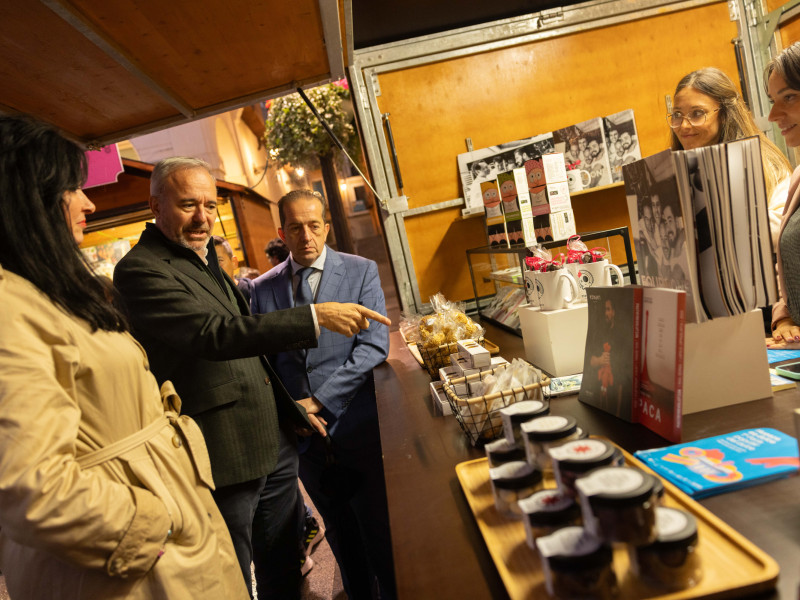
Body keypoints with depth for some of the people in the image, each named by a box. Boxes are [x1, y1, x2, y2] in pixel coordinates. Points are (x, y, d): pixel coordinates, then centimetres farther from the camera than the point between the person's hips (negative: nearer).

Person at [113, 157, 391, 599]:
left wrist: (292, 408, 20)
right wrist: (317, 317, -33)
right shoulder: (141, 269, -17)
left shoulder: (204, 258, 13)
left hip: (275, 444, 9)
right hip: (227, 458, -9)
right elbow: (216, 335, -30)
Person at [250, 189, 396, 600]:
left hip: (355, 425, -3)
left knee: (379, 532, 9)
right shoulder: (263, 289, 3)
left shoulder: (361, 271, -5)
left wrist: (319, 401, -15)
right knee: (338, 531, 20)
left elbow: (374, 347, -12)